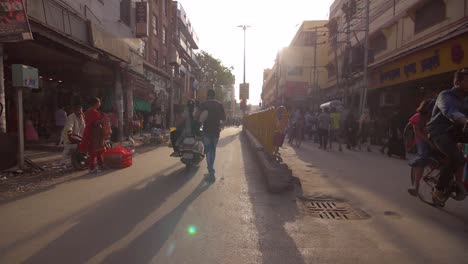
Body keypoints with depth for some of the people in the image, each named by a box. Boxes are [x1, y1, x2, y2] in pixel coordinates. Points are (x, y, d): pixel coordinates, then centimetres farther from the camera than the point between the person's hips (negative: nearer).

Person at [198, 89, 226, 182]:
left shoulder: (203, 105, -5)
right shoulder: (219, 105, 3)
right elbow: (224, 118, 4)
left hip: (207, 130, -3)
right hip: (216, 130, 3)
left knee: (208, 151, -2)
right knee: (213, 150, 17)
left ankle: (211, 173, -12)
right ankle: (211, 171, 27)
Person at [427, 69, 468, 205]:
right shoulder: (445, 95, -12)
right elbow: (450, 112, -34)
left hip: (454, 130, 8)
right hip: (439, 132, -8)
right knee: (457, 157, -30)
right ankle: (439, 191, -17)